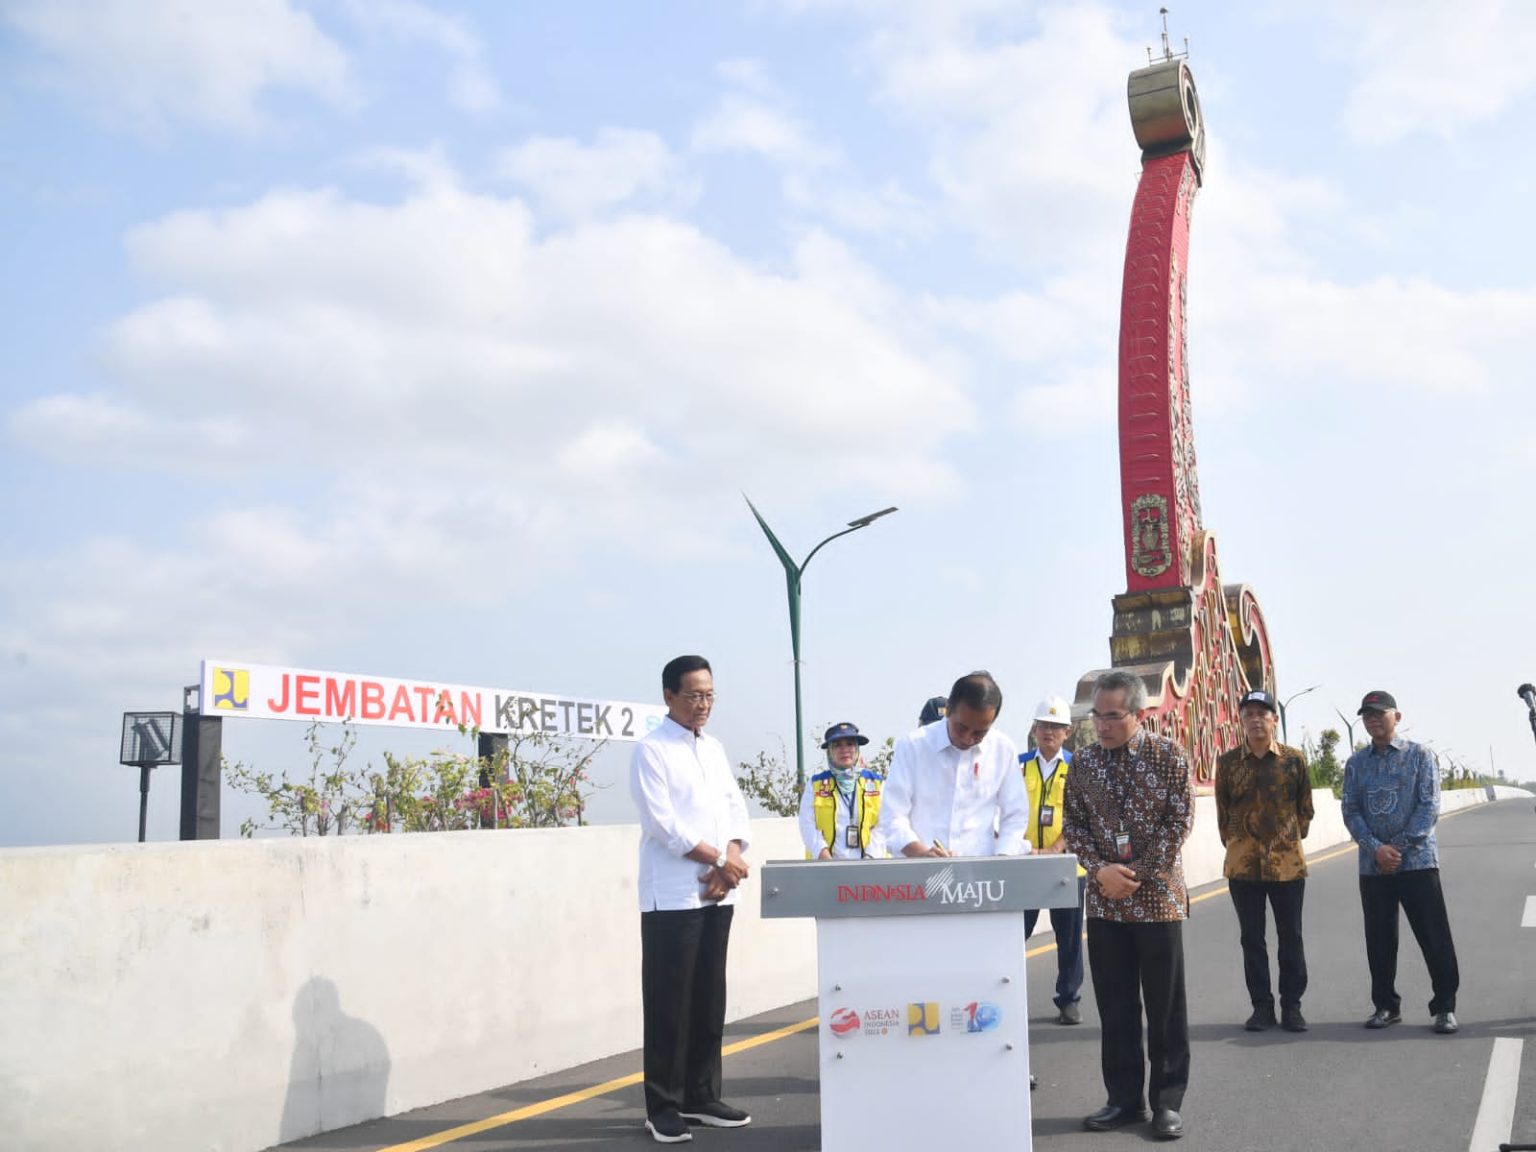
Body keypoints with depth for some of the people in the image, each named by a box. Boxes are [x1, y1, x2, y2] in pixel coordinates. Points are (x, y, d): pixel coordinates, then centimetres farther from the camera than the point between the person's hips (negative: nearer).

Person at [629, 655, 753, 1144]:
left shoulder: (715, 749, 14)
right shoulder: (651, 750, -7)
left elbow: (735, 808, 11)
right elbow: (663, 823, -15)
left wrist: (730, 862, -7)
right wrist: (721, 860, -12)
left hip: (716, 893, 6)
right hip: (672, 895, -6)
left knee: (710, 998, 11)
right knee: (669, 1003, -1)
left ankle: (702, 1095, 22)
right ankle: (664, 1106, 9)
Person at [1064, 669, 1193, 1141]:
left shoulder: (1168, 756, -5)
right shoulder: (1083, 761, 4)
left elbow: (1180, 820, -8)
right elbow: (1073, 824, 6)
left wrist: (1137, 874, -13)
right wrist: (1101, 870, -11)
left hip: (1157, 895, -3)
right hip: (1104, 899, 3)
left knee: (1165, 1006, 4)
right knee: (1114, 1004, 9)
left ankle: (1167, 1102, 15)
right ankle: (1124, 1099, 20)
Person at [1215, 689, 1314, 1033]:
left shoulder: (1294, 760, -1)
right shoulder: (1227, 762, 0)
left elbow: (1305, 808, 8)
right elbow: (1222, 811, 8)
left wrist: (1292, 839, 7)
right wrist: (1233, 845, 7)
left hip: (1288, 862, -1)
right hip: (1243, 864, 1)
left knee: (1291, 936, 6)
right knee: (1251, 938, 6)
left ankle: (1291, 1005, 17)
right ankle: (1261, 1006, 16)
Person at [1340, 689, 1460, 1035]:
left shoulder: (1419, 755, 1)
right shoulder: (1356, 763, 9)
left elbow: (1429, 806, -6)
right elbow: (1350, 811, 4)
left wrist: (1399, 847, -13)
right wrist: (1376, 848, -12)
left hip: (1417, 860, -3)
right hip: (1373, 864, 3)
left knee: (1435, 937, -2)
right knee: (1379, 940, 8)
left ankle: (1445, 1007, 9)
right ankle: (1385, 1005, 20)